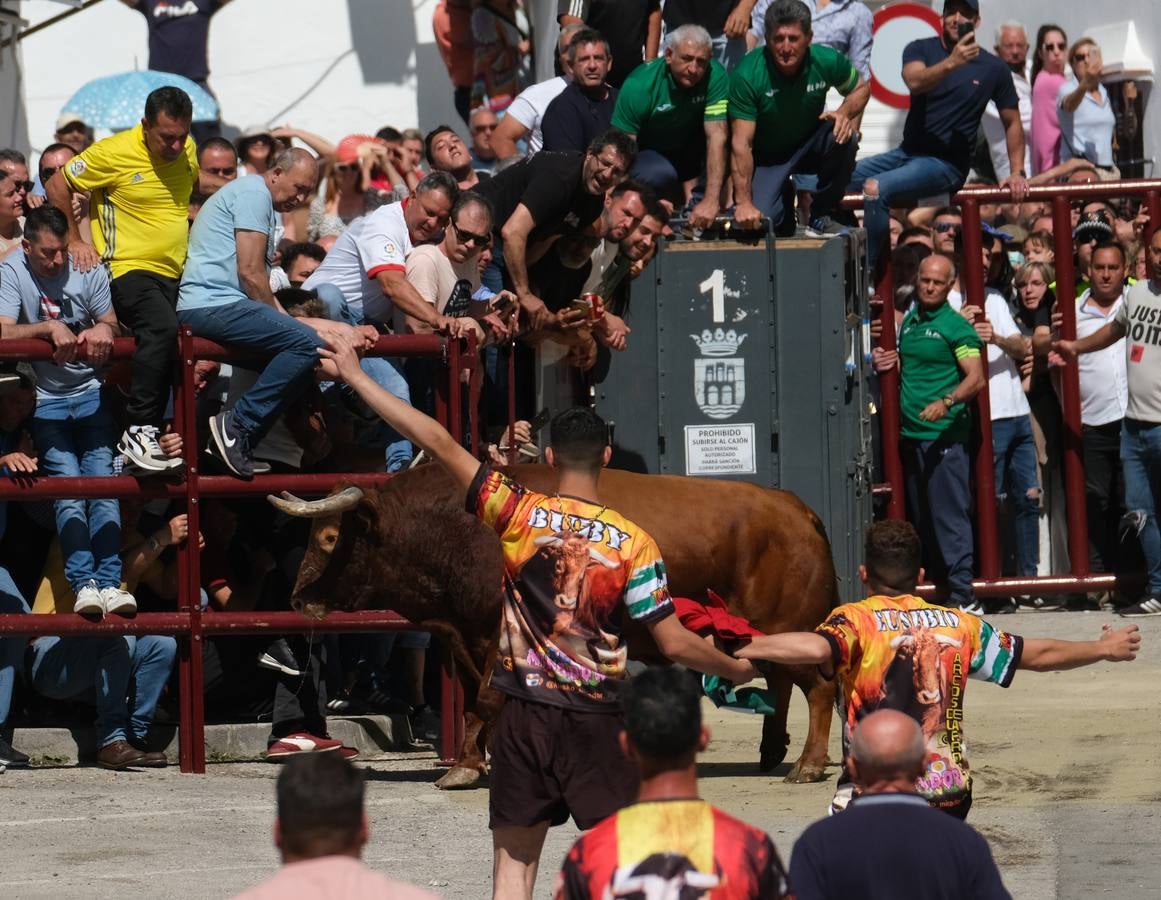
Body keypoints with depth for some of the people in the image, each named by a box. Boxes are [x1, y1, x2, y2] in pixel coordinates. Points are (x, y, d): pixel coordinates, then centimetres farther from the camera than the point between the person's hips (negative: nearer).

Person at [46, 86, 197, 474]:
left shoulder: (187, 151, 8)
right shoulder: (114, 153, -12)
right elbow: (57, 186, -3)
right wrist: (74, 241, -3)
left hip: (175, 273, 7)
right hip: (129, 268, -7)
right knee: (163, 327, -32)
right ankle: (139, 431, -32)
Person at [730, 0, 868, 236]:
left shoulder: (826, 61, -19)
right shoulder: (748, 75, -28)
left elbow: (861, 88, 2)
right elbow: (741, 144, -27)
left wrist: (845, 112, -21)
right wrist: (743, 203, -32)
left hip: (809, 144, 2)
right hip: (765, 157, -2)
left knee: (842, 137, -29)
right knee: (762, 219, -23)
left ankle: (820, 216, -8)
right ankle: (785, 197, 17)